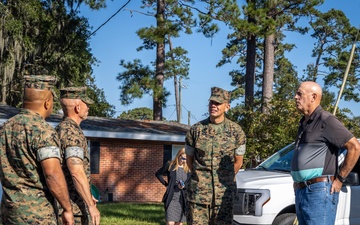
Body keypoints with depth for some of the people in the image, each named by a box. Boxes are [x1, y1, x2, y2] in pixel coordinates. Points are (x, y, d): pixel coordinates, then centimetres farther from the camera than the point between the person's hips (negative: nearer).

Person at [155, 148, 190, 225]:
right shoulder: (170, 165, -3)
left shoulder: (188, 169, 3)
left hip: (182, 200, 3)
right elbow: (158, 174, 9)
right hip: (171, 199, -3)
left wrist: (184, 186, -12)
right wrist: (166, 184, 0)